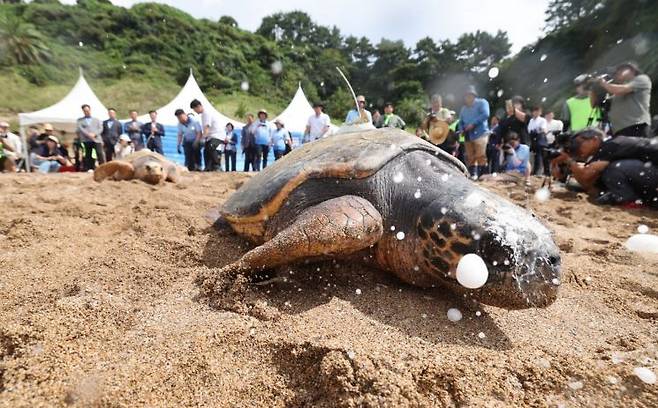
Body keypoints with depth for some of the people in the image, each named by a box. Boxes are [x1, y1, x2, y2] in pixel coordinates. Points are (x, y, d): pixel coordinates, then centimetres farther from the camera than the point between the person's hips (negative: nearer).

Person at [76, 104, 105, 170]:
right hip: (86, 140, 0)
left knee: (100, 154, -15)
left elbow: (100, 128, 7)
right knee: (88, 156, 1)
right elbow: (80, 129, 1)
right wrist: (88, 134, -14)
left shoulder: (96, 120, 20)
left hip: (97, 139, 0)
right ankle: (88, 169, 4)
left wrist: (94, 134, -10)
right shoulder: (80, 120, 16)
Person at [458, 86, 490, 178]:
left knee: (480, 156, -13)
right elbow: (461, 121, 24)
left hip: (480, 133, -6)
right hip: (468, 135, 6)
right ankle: (472, 175, 8)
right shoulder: (463, 109, 24)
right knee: (470, 157, 3)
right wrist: (462, 129, 3)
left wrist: (473, 124, -15)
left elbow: (485, 114, -11)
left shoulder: (482, 102, 5)